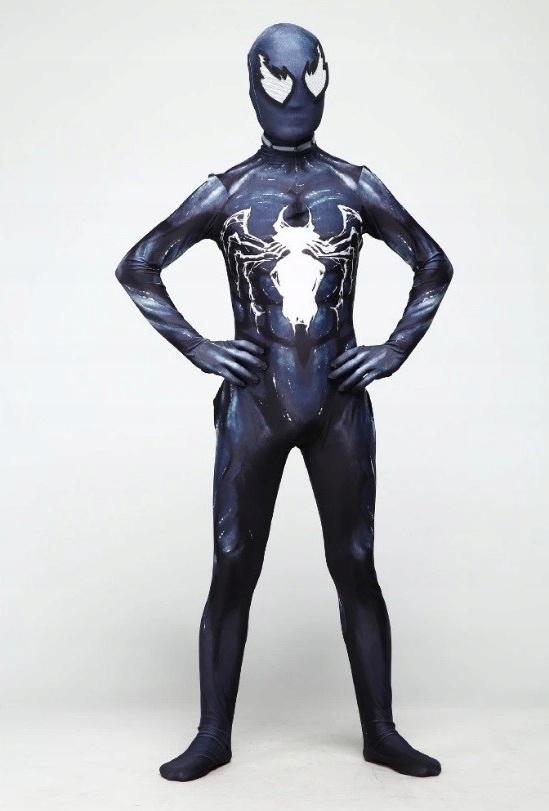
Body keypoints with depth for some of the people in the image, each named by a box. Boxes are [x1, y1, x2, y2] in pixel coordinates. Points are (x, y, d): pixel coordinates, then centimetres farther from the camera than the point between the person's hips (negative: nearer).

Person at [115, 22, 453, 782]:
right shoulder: (224, 193, 2)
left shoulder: (357, 187, 5)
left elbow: (434, 265, 14)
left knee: (356, 567, 7)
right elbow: (137, 268, 6)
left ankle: (381, 731, 21)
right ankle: (214, 736, 18)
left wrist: (396, 350, 3)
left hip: (340, 405, 1)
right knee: (232, 570, 4)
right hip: (253, 406, -1)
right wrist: (197, 347, -2)